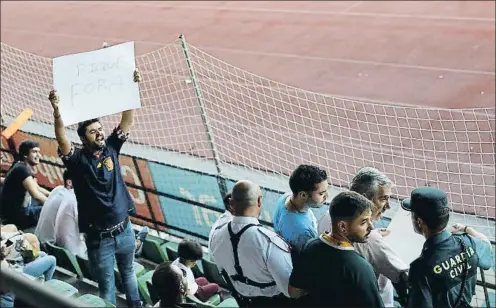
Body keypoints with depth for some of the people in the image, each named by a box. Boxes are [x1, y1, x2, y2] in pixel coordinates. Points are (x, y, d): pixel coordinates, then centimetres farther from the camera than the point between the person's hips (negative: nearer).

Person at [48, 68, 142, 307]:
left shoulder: (111, 147, -2)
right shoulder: (78, 159, -13)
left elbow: (127, 118, -6)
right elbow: (61, 138, -31)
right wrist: (57, 111, -47)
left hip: (124, 229, 4)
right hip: (99, 237, -4)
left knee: (128, 273, 25)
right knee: (107, 286, 8)